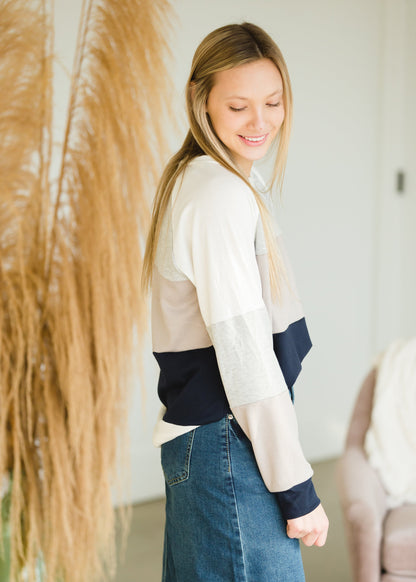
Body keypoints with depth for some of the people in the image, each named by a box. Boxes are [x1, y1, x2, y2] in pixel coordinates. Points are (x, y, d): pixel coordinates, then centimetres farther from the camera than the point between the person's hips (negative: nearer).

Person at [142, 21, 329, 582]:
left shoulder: (195, 180, 14)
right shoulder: (221, 194, -17)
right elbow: (244, 353, -20)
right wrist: (297, 488, -16)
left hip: (200, 437, 10)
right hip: (227, 447, -10)